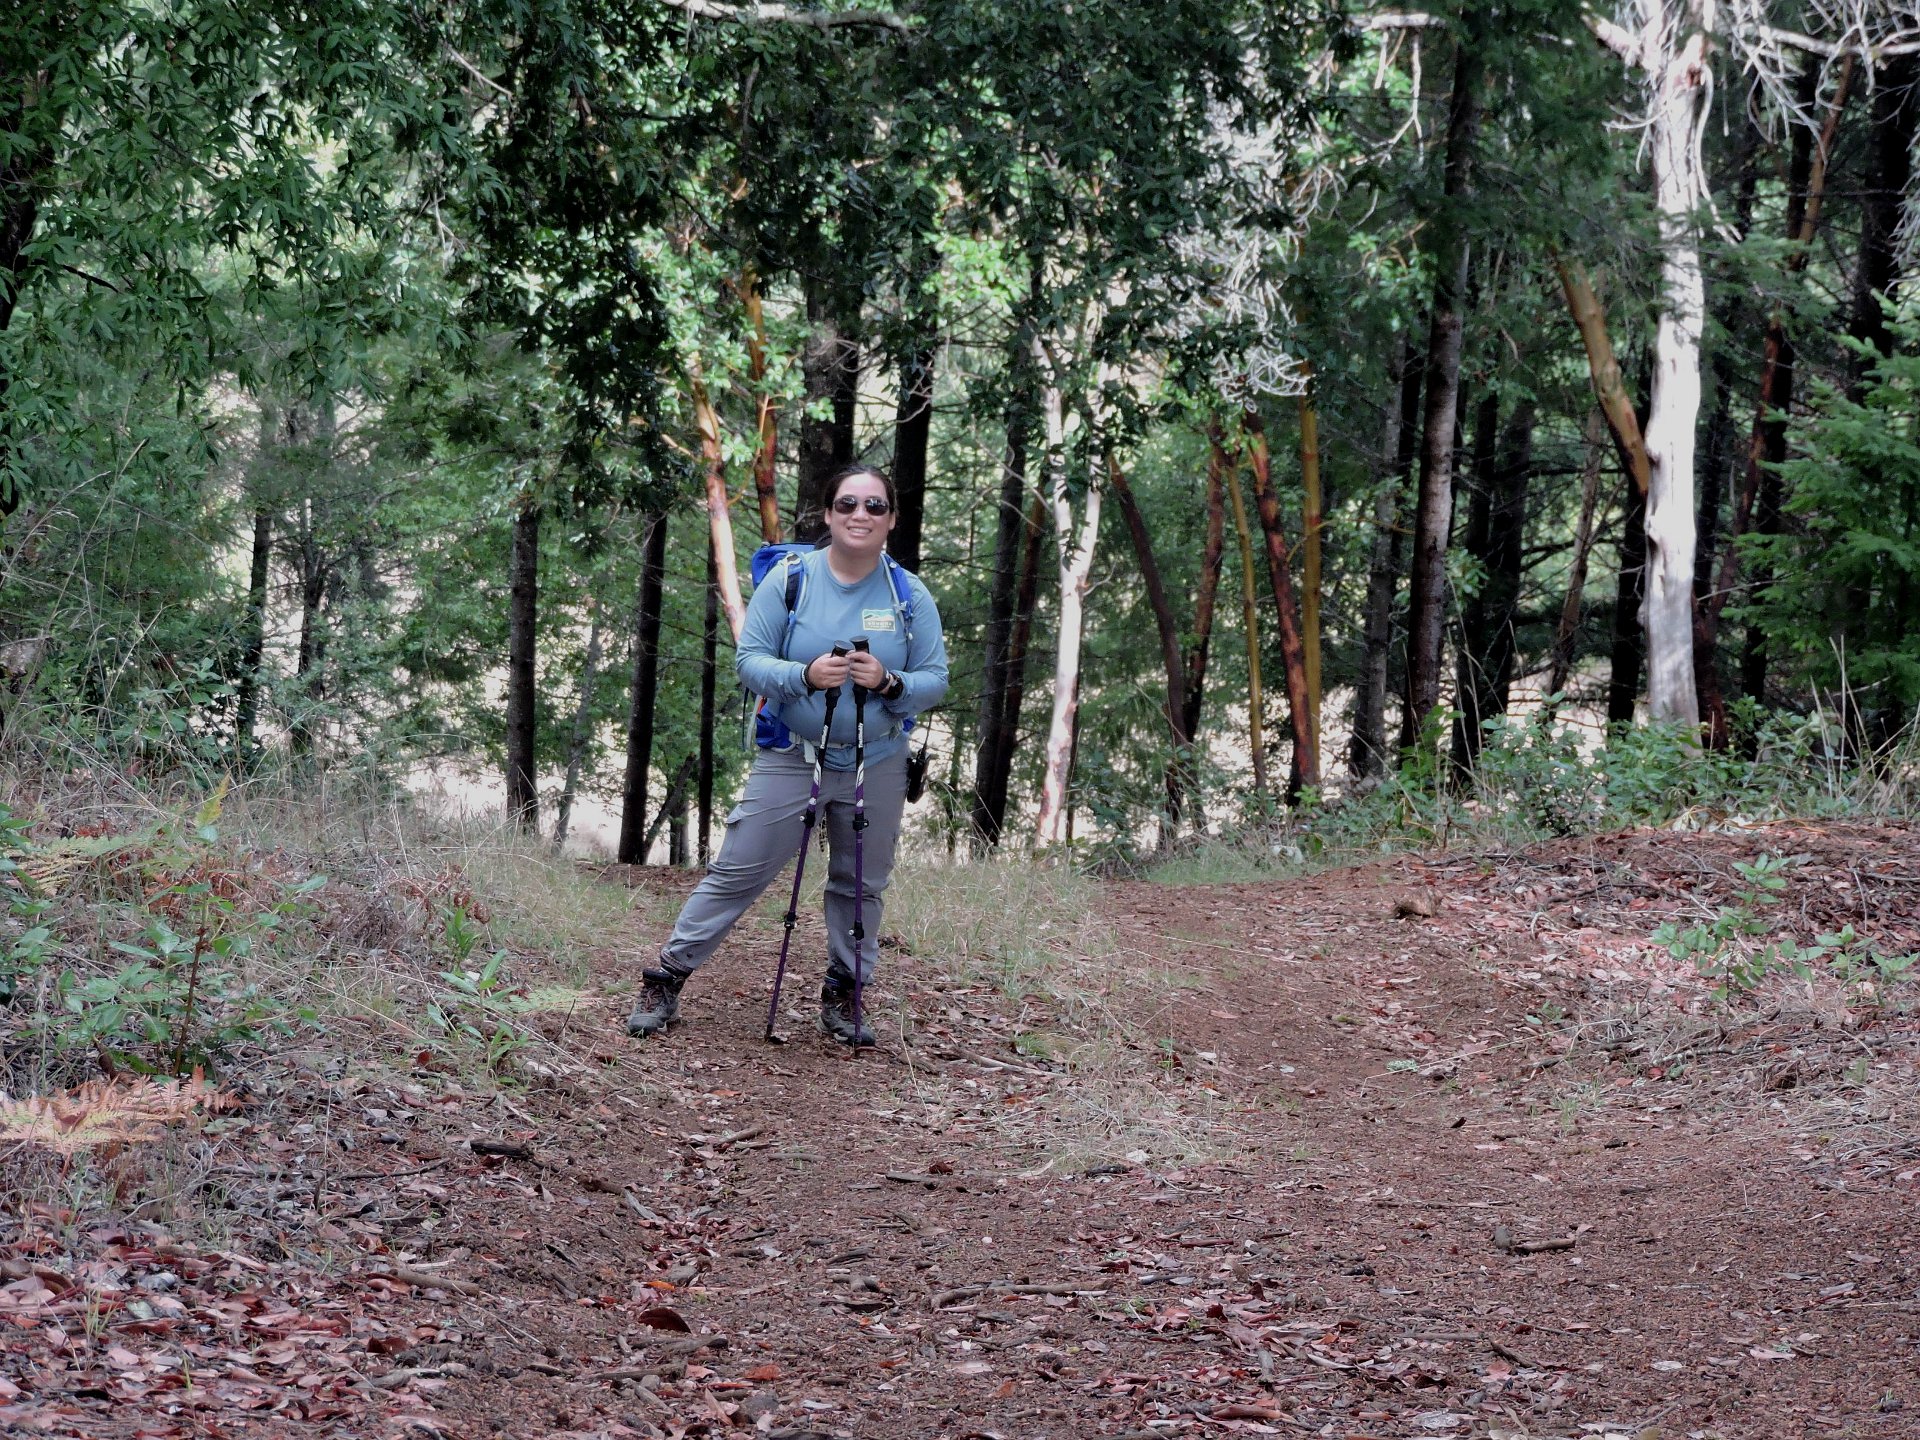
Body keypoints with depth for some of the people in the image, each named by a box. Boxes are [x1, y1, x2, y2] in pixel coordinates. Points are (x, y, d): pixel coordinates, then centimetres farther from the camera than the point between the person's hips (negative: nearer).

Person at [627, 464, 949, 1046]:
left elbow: (934, 681, -1)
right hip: (790, 756, -2)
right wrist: (805, 675, -25)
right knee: (737, 871, -3)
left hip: (876, 766, 2)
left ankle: (842, 993, 25)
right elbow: (749, 658, -7)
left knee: (861, 885, 10)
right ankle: (666, 980, 4)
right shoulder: (790, 578, -6)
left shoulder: (910, 595, -1)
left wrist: (889, 683, -22)